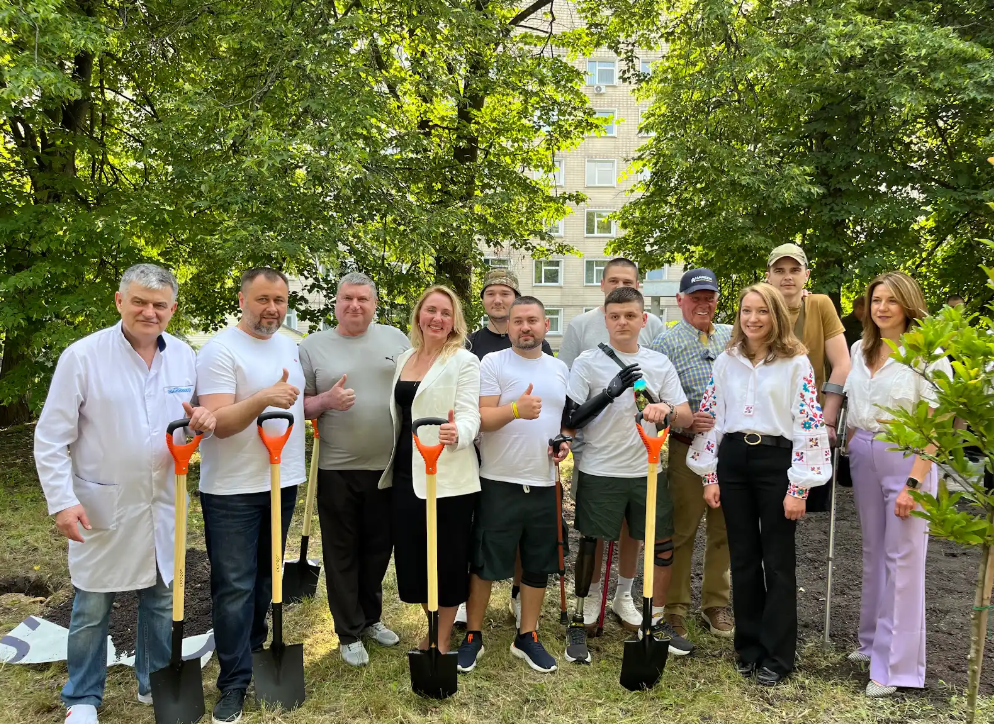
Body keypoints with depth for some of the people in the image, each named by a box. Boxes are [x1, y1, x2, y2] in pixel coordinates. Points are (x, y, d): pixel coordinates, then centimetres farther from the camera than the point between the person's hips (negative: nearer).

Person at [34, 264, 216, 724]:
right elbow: (51, 438, -9)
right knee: (92, 608, 9)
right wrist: (61, 500, -15)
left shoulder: (185, 357, 1)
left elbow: (195, 418, 12)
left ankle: (155, 683, 37)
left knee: (161, 601, 17)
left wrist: (201, 423, -12)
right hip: (102, 508, -4)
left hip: (164, 506, 4)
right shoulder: (83, 355, -11)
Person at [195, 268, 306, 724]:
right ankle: (234, 682, 12)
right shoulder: (220, 350, -13)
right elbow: (218, 422, -20)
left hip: (282, 483, 6)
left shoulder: (291, 347, 10)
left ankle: (254, 649, 36)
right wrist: (263, 399, -34)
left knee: (266, 577, 18)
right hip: (232, 491, -6)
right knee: (234, 587, 0)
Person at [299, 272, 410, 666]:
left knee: (379, 548, 15)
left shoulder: (395, 339, 6)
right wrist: (326, 400, -18)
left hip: (389, 466, 2)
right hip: (337, 470, -2)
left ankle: (370, 618, 35)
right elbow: (299, 405, 2)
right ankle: (350, 633, 22)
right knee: (342, 553, 7)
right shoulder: (313, 346, 1)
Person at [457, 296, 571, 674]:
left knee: (538, 566, 12)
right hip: (500, 483, -5)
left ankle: (527, 636, 28)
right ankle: (473, 635, 21)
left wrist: (566, 443, 1)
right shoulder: (493, 363, -6)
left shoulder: (560, 369, 11)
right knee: (485, 564, 4)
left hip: (544, 483, 5)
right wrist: (515, 409, -31)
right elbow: (481, 418, -14)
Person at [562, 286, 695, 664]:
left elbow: (687, 418, 2)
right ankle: (578, 623, 21)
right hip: (599, 472, -3)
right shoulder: (588, 362, -4)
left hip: (647, 470, 3)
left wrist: (667, 409, -21)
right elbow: (570, 419, -8)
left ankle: (658, 620, 28)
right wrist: (609, 393, -21)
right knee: (591, 545, 5)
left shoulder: (660, 363, 5)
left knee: (662, 545, 8)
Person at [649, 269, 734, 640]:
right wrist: (685, 420, -23)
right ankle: (674, 609, 17)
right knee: (681, 532, 3)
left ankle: (716, 604, 29)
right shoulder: (666, 343, -3)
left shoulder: (734, 337, 11)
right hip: (689, 450, -4)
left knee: (725, 531, 13)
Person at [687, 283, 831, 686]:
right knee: (742, 558, 11)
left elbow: (809, 425, -7)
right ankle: (748, 647, 26)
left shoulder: (796, 363, -4)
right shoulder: (726, 361, 8)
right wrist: (709, 476, 4)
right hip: (733, 460, 4)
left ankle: (776, 656, 17)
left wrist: (799, 488, -11)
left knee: (777, 561, 4)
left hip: (776, 461, -4)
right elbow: (710, 418, 8)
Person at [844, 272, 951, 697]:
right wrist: (849, 459, 12)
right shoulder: (860, 350, 9)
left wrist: (913, 483, -18)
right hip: (864, 456, 6)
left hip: (907, 459, -6)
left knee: (902, 559, -1)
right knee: (873, 552, 14)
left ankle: (894, 665, 8)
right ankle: (872, 641, 29)